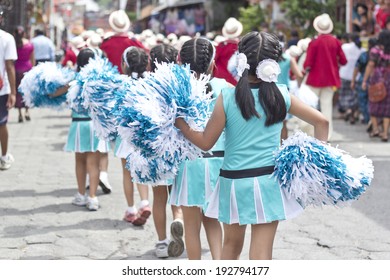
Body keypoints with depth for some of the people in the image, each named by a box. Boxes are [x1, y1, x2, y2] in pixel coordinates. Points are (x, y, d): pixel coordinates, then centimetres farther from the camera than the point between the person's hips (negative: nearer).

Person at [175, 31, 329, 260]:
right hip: (268, 181, 0)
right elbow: (321, 121, 4)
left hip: (234, 180, 0)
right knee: (261, 253, 1)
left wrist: (179, 122, 10)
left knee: (232, 244, 22)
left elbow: (206, 143, -3)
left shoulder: (227, 98, -8)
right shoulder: (281, 96, -3)